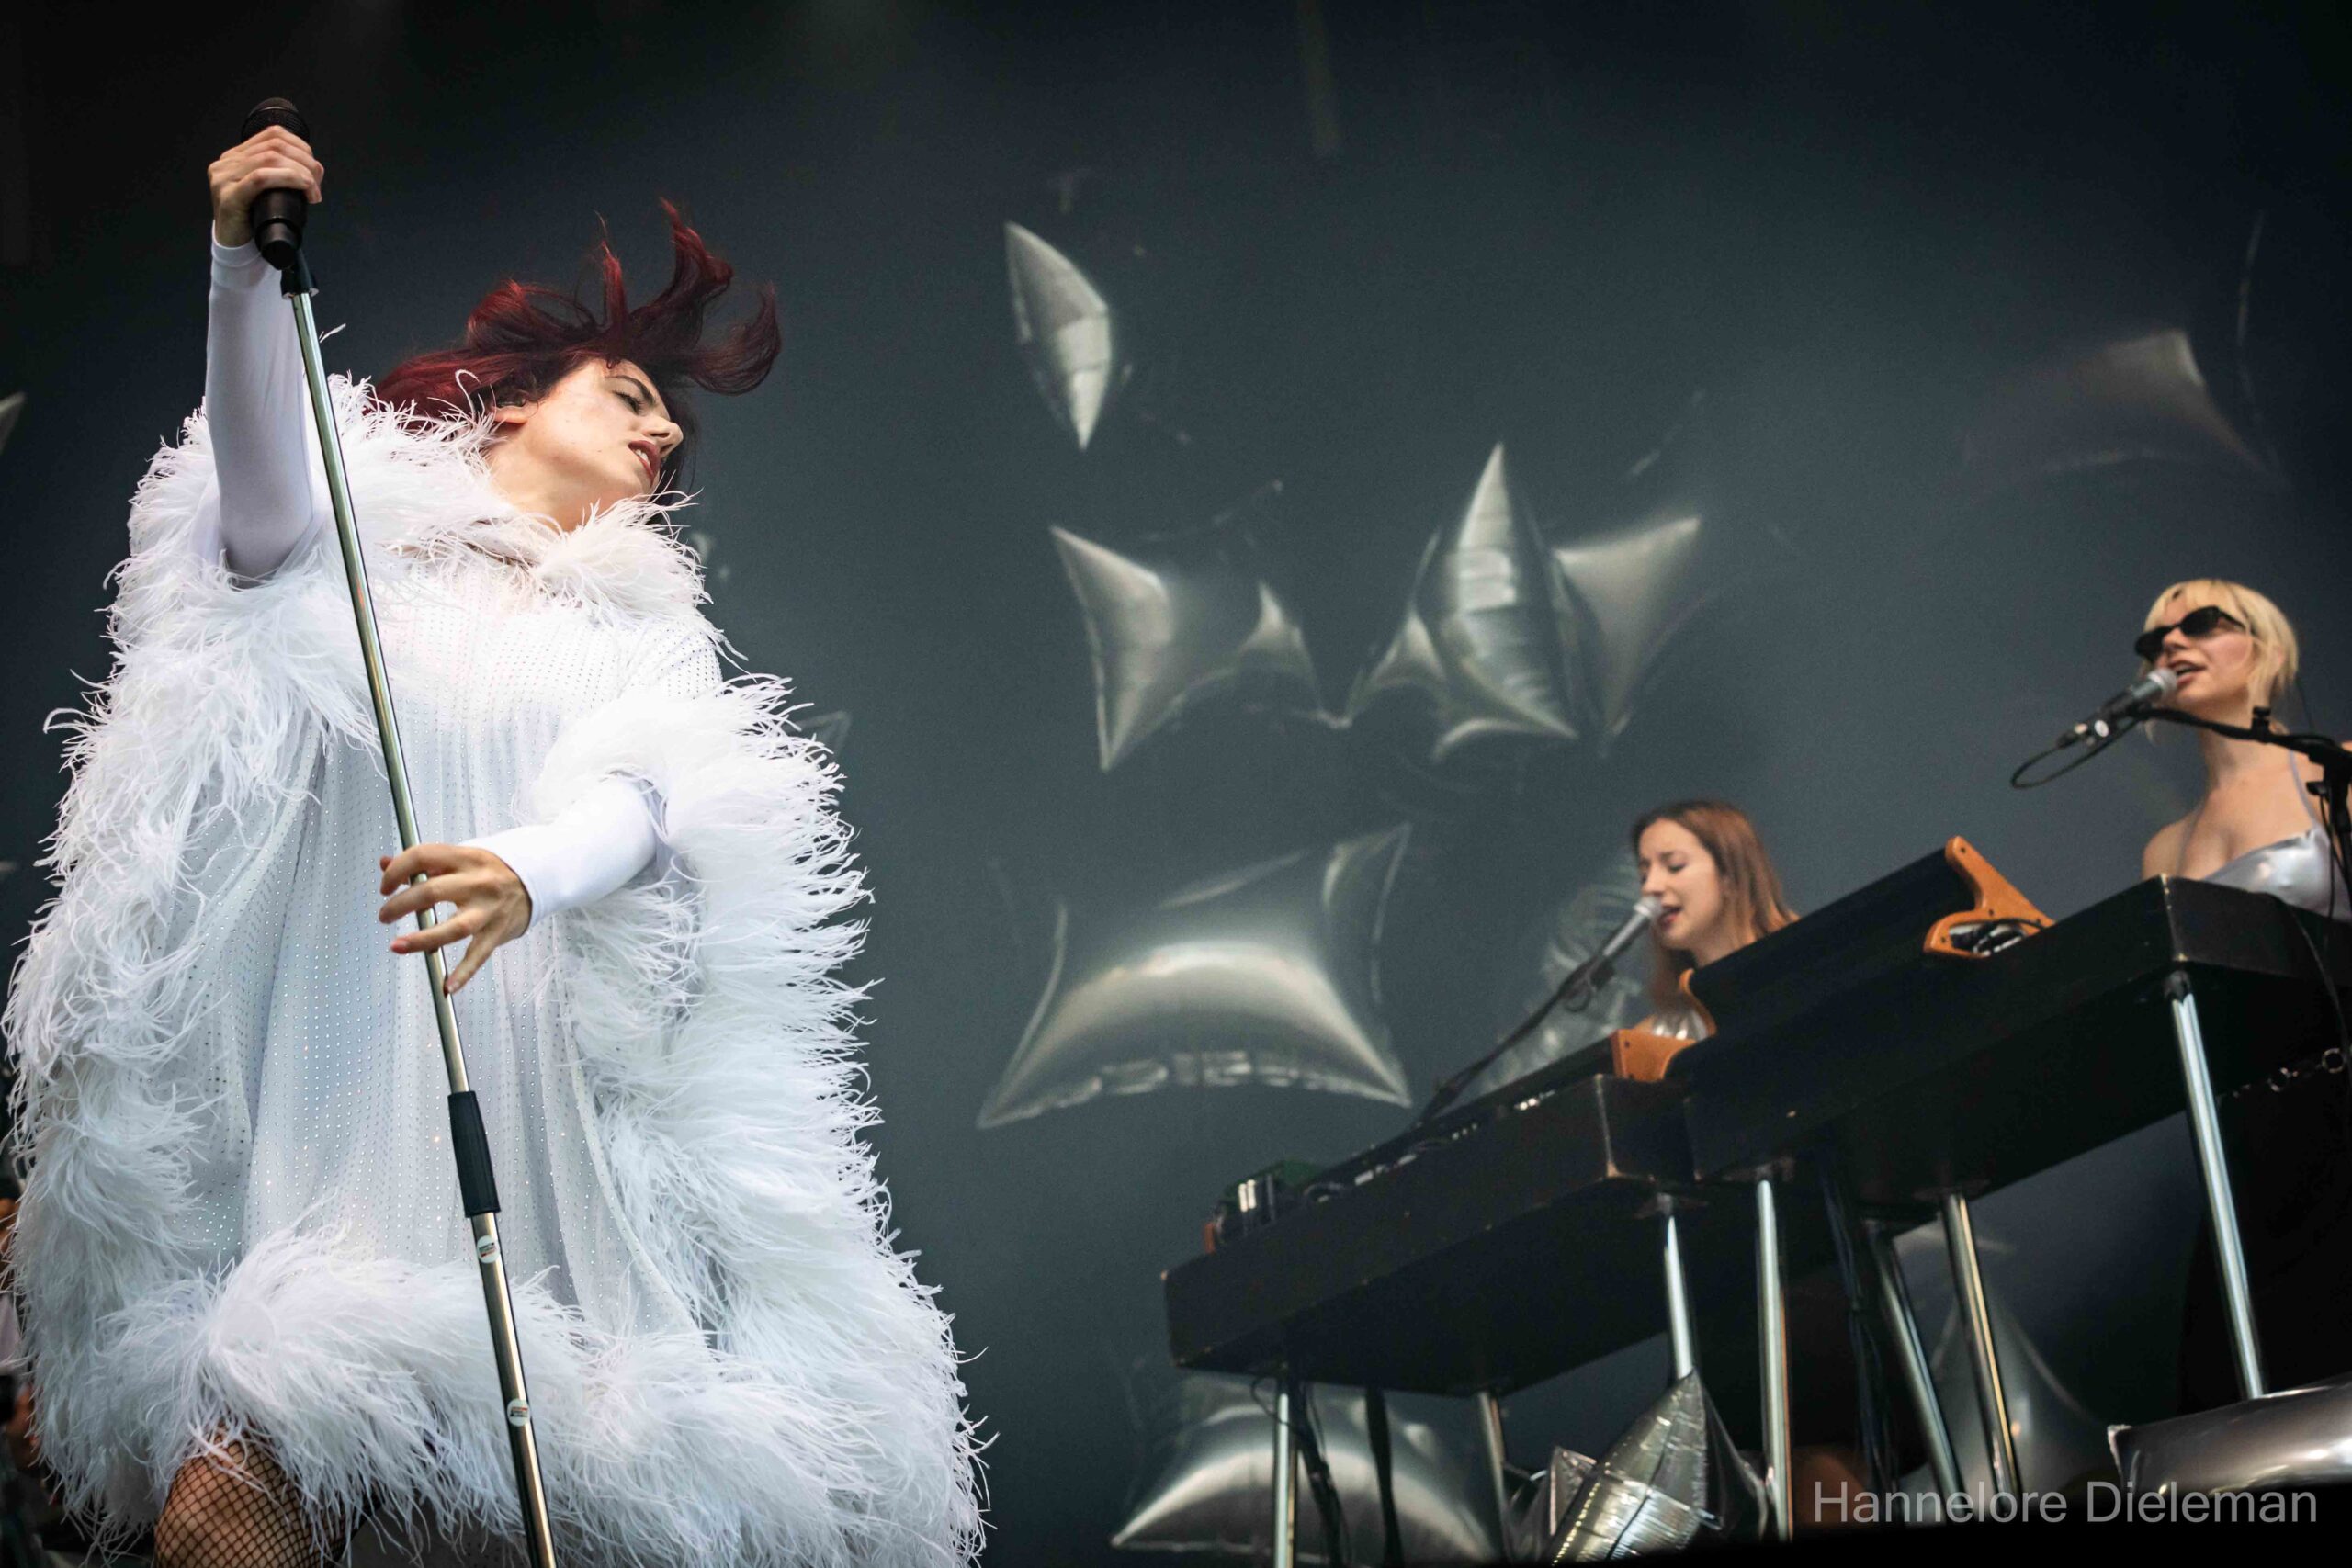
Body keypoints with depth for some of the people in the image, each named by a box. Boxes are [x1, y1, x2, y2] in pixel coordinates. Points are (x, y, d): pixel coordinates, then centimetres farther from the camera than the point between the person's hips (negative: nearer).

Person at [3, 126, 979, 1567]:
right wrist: (246, 269, -25)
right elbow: (263, 491, -9)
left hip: (525, 1082, 3)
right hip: (324, 1057, -2)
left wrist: (530, 876, -24)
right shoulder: (363, 544, 15)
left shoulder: (637, 630, 21)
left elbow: (635, 804, 0)